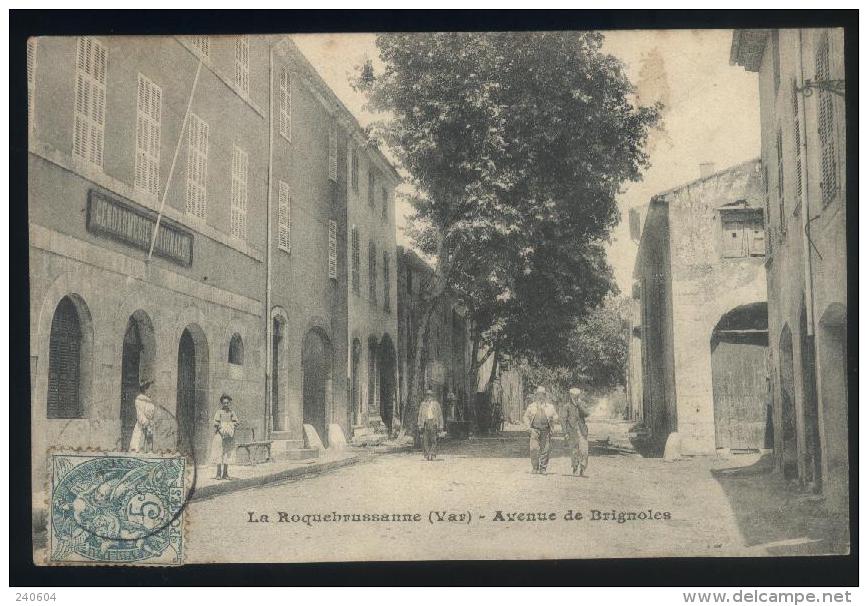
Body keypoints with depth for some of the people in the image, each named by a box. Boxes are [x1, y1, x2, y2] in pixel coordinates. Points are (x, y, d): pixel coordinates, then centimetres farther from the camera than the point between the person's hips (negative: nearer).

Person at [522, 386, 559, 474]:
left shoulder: (550, 406, 8)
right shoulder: (532, 406, 8)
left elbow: (555, 416, 12)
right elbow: (526, 416, 14)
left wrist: (552, 419, -11)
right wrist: (529, 426, 1)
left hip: (546, 431, 1)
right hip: (535, 430, -1)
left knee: (545, 450, 1)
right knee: (534, 449, -9)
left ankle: (543, 468, 10)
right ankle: (535, 468, 0)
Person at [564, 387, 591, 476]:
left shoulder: (582, 405, 7)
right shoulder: (567, 406, 0)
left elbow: (586, 414, -7)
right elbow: (565, 420, 0)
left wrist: (580, 405, -15)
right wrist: (565, 432, -5)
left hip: (582, 431, 1)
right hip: (572, 431, -1)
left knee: (583, 450, -8)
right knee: (574, 450, 3)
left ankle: (582, 469, -5)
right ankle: (575, 465, 26)